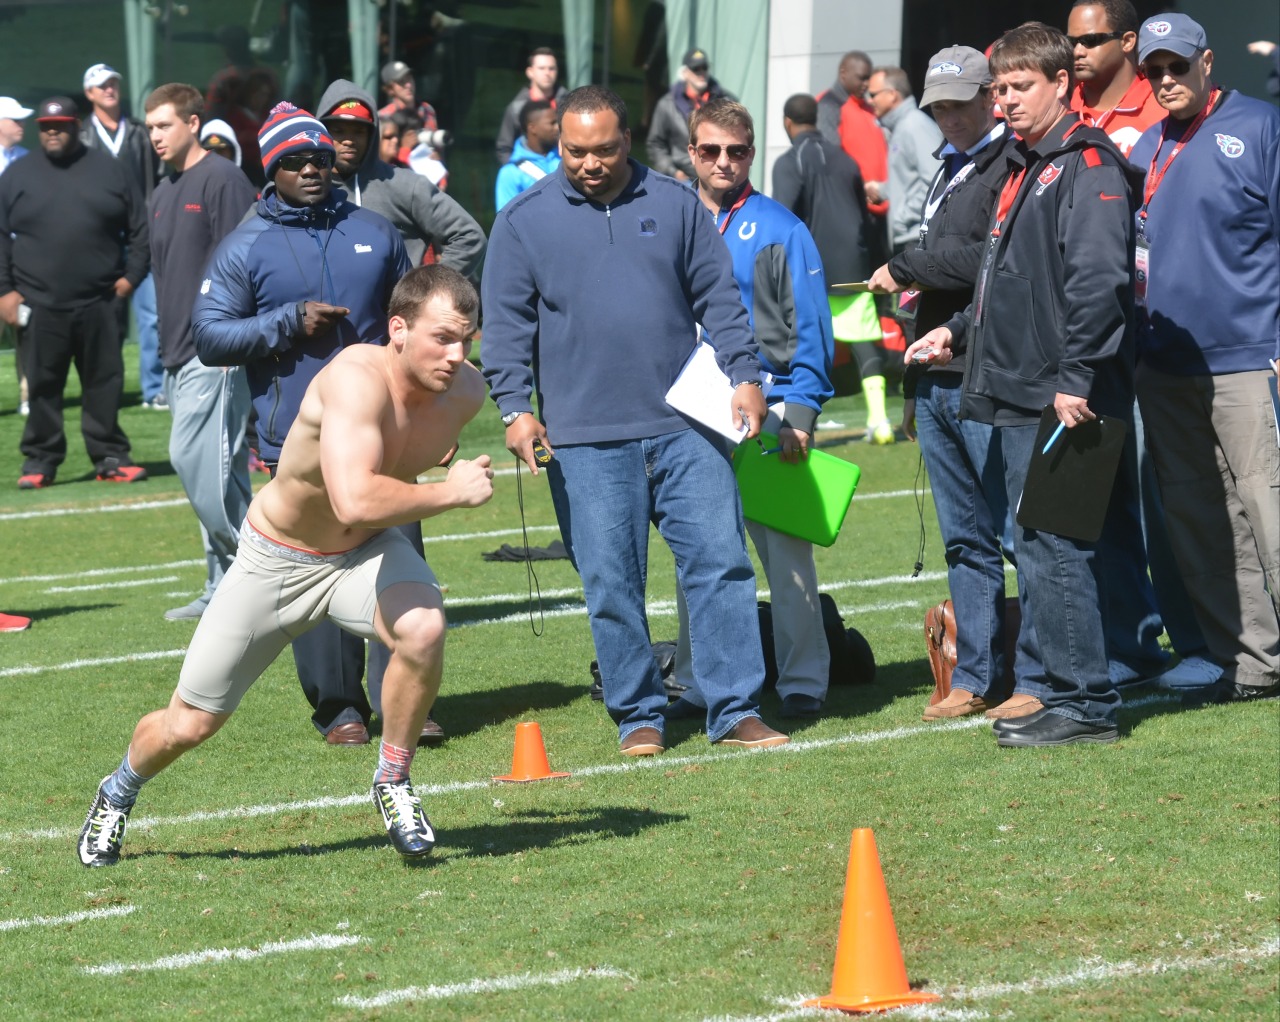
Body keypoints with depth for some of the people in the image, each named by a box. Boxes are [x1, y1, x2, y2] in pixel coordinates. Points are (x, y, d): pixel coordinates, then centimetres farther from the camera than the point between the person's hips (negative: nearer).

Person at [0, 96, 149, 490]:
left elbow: (139, 229, 11)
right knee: (42, 384, 2)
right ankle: (40, 461, 9)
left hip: (99, 305, 0)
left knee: (105, 381, 3)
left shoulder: (107, 171, 8)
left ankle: (109, 457, 11)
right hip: (39, 306, 0)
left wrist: (132, 275, 1)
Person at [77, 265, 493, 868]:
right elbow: (355, 501, -51)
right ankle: (118, 794, 43)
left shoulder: (465, 392, -15)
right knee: (189, 724, 8)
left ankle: (394, 782, -7)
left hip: (364, 553, 4)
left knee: (424, 628, -32)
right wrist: (451, 492, -41)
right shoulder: (357, 379, -36)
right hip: (275, 561, -3)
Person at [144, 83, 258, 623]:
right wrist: (168, 345, 17)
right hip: (180, 354, 9)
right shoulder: (161, 195, 18)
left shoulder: (223, 181, -9)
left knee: (193, 458, -14)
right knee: (220, 471, 9)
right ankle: (224, 586, 12)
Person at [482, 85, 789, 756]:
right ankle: (637, 716, 12)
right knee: (611, 585, 1)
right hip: (585, 441, -1)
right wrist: (515, 407, -8)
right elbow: (506, 324, 3)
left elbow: (719, 299, 11)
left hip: (687, 426, 1)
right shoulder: (524, 221, 5)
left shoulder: (675, 205, 9)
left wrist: (744, 375, 0)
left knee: (720, 562, -2)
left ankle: (735, 710, 3)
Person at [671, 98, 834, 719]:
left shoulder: (780, 229, 1)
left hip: (767, 410, -3)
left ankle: (802, 683, 4)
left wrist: (800, 412, -11)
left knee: (786, 551, -3)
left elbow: (810, 330, -2)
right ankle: (698, 685, 14)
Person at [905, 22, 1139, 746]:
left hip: (1061, 400, -10)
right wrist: (959, 332, 20)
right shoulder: (1024, 169, 20)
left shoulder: (1088, 167, -11)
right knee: (1039, 544, 12)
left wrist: (1076, 379, -26)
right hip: (1018, 396, 10)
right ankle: (1058, 686, 17)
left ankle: (1084, 703, -6)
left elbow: (1098, 280, -21)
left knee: (1053, 545, -10)